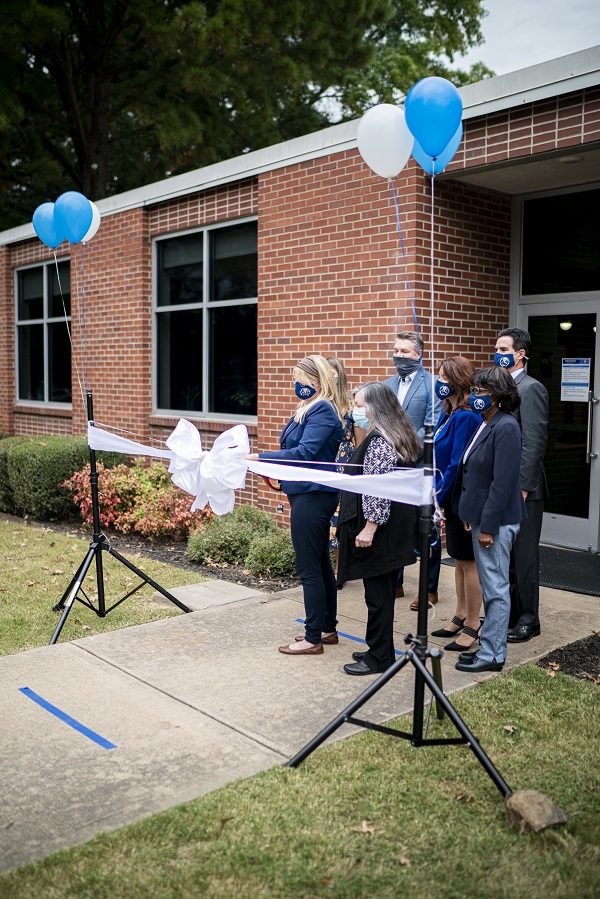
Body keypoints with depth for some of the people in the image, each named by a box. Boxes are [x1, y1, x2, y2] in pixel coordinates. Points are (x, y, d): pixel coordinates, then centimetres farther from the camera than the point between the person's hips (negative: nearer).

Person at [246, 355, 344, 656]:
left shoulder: (322, 411, -14)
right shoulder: (308, 409, 16)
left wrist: (260, 457, -22)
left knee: (309, 569, -3)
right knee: (320, 564, 17)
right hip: (308, 494, 11)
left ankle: (313, 639, 6)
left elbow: (304, 452, -23)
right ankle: (327, 628, 28)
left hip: (312, 497, -11)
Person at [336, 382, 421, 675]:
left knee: (377, 594, -1)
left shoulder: (379, 441, -19)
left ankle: (379, 658, 9)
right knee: (382, 591, 17)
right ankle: (380, 649, 27)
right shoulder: (396, 436, 14)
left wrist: (369, 528, -21)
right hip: (395, 528, 10)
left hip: (379, 532, -10)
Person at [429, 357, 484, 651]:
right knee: (459, 558, 18)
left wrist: (438, 496, -18)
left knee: (469, 561, 2)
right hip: (452, 498, 9)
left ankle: (472, 626, 14)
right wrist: (437, 493, 9)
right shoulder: (449, 414, 8)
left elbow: (457, 464, -23)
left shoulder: (466, 418, -21)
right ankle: (460, 616, 32)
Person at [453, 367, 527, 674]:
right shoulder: (486, 425, 10)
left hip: (495, 521, -9)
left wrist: (488, 525, -19)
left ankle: (492, 655, 11)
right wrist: (471, 517, 12)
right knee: (490, 587, 17)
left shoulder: (505, 427, -17)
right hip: (481, 517, 9)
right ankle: (488, 645, 29)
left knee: (495, 588, 1)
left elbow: (503, 482, -20)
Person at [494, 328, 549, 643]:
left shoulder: (530, 389, -12)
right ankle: (509, 612, 27)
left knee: (524, 555, 1)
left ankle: (528, 620, 13)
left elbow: (534, 442, -18)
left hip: (521, 488, -8)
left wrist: (522, 487, -19)